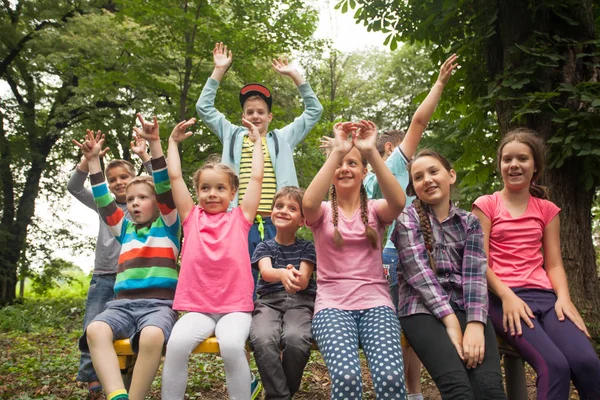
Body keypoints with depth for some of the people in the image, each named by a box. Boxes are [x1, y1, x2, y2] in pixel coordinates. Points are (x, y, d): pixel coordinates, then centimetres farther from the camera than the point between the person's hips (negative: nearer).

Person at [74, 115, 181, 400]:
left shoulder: (167, 225, 9)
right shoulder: (125, 228, 22)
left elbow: (166, 188, -2)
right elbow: (103, 202, 17)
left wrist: (155, 144, -11)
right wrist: (93, 161, 13)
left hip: (160, 303, -4)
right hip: (124, 302, 4)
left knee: (152, 336, -37)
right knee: (95, 330, -29)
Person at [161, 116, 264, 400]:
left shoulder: (240, 218, 8)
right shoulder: (192, 217, 10)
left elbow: (257, 178, 7)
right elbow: (174, 177, 10)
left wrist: (256, 141, 16)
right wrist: (173, 141, 18)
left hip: (235, 307, -1)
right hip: (197, 308, 1)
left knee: (232, 346, -30)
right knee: (176, 344, -27)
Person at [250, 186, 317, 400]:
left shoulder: (306, 247, 11)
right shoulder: (264, 246, 13)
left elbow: (304, 282, -4)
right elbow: (266, 272, -10)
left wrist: (294, 277, -31)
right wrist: (283, 274, -36)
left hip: (300, 302, -1)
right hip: (269, 301, 1)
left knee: (296, 339, -34)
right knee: (262, 339, -33)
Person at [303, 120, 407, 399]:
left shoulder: (375, 210, 10)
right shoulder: (323, 212, 8)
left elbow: (398, 202, -15)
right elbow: (308, 203, -19)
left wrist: (371, 151, -22)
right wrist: (336, 151, -22)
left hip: (375, 302, 1)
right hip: (333, 305, -1)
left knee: (391, 376, -27)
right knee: (346, 375, -30)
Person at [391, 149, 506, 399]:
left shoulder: (469, 222, 14)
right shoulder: (406, 219, 6)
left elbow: (475, 273, -1)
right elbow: (420, 273, -7)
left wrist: (475, 323, -18)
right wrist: (451, 323, -18)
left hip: (464, 307, 3)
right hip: (422, 309, -2)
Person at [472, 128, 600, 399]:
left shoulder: (547, 209, 18)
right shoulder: (486, 204, 7)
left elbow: (553, 263, 13)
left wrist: (563, 297, -7)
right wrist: (507, 296, -16)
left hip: (543, 295, 4)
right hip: (503, 298, -3)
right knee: (554, 365, -28)